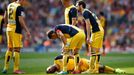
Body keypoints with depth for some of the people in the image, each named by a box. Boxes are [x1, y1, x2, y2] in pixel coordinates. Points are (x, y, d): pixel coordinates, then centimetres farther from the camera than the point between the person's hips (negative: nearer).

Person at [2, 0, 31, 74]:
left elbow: (5, 17, 19)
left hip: (9, 29, 8)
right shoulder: (20, 7, -13)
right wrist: (27, 31, -15)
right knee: (16, 49, -3)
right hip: (16, 30, -8)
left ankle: (5, 68, 16)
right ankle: (16, 69, -2)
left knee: (9, 49, 15)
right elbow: (21, 20, -19)